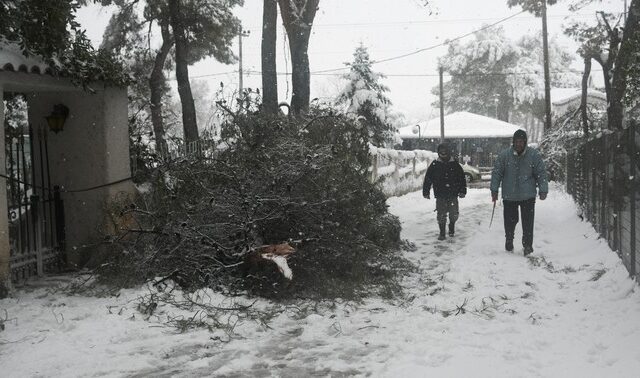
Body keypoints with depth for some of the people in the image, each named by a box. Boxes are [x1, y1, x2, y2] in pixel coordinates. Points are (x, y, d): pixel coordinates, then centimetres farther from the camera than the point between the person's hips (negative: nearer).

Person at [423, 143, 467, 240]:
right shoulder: (434, 165, 2)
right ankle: (442, 233, 13)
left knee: (454, 214, 1)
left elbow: (462, 179, 9)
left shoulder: (455, 164, 5)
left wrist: (462, 191, 4)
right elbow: (427, 179, 6)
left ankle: (451, 228, 29)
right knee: (441, 215, -2)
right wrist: (426, 192, 3)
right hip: (440, 195, -1)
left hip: (453, 195, 1)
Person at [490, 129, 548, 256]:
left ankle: (528, 245, 10)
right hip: (509, 196, 0)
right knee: (510, 220, 7)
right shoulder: (504, 155, -3)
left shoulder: (534, 155, -2)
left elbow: (541, 174, 3)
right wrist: (494, 191, 0)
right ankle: (509, 241, 32)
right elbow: (496, 173, 2)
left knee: (528, 222, -3)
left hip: (528, 196, 0)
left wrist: (543, 191, -1)